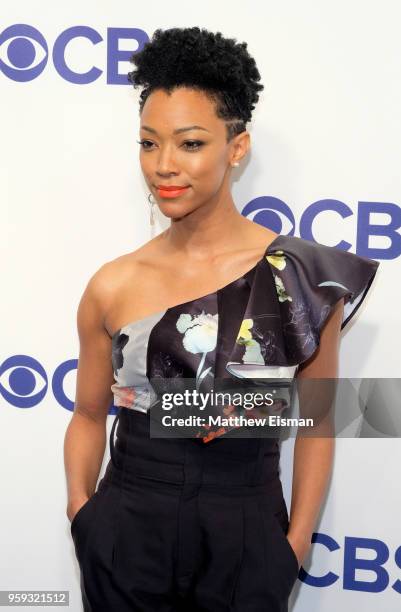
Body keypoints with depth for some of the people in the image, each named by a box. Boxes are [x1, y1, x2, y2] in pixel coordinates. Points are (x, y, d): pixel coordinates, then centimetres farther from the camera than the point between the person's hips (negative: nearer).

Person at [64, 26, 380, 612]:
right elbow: (89, 416, 7)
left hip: (246, 536, -1)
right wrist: (82, 513, -4)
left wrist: (295, 546, -1)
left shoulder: (303, 275, -9)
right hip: (125, 535, 1)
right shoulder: (114, 285, -5)